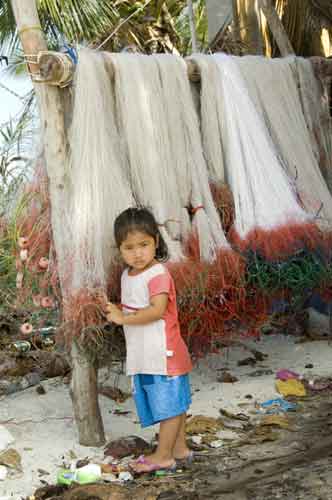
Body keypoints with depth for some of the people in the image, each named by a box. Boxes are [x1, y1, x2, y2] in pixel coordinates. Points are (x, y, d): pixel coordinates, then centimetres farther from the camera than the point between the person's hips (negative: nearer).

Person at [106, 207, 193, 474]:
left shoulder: (158, 274, -17)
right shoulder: (127, 275, 11)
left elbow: (157, 310, -28)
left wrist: (123, 318, -25)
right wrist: (116, 310, -1)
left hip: (163, 355, -9)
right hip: (142, 356, 9)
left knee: (170, 405, 2)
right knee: (171, 405, 18)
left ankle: (163, 456, 8)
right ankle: (180, 448, 28)